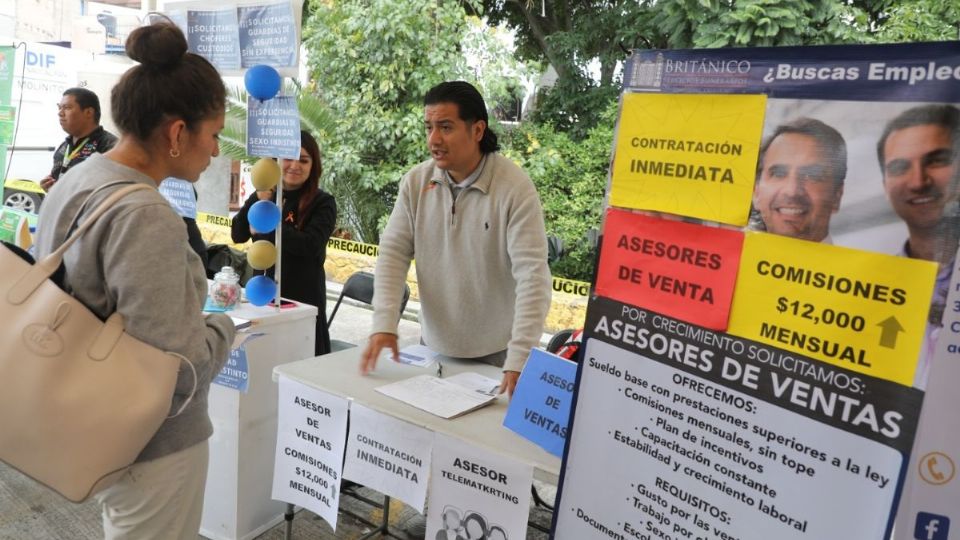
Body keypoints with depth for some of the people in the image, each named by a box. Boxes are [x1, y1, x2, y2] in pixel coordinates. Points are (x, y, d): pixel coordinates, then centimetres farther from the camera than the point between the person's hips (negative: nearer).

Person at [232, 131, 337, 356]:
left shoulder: (323, 202, -6)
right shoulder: (264, 195, 6)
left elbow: (310, 245, -19)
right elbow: (238, 235, -3)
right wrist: (260, 200, -15)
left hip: (302, 296, -4)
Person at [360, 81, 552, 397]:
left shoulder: (515, 188, -19)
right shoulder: (416, 182, -5)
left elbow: (533, 276, -24)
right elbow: (394, 253, -4)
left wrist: (520, 359, -31)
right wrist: (384, 324, -17)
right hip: (434, 345, 4)